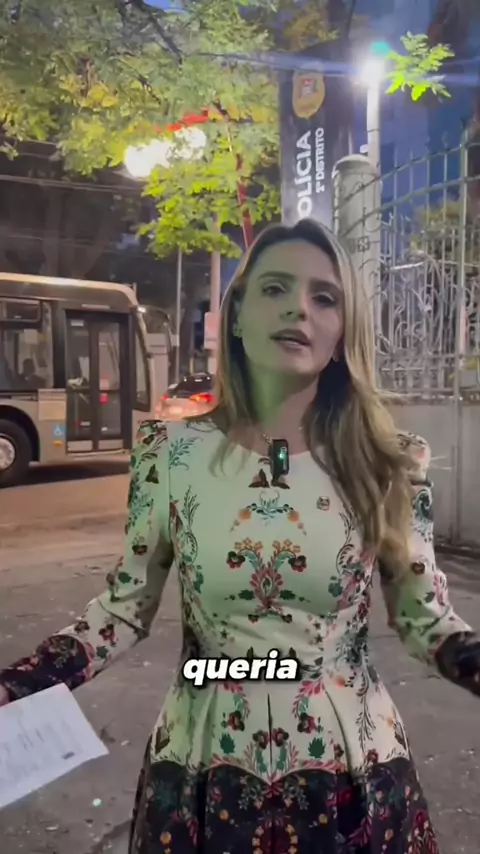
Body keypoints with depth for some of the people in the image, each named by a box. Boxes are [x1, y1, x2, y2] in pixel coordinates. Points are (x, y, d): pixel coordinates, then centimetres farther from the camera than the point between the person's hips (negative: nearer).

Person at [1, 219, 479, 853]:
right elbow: (127, 606, -2)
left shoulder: (390, 463, -10)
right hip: (201, 774, 1)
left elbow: (425, 618, -2)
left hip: (350, 777, 0)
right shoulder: (170, 451, -10)